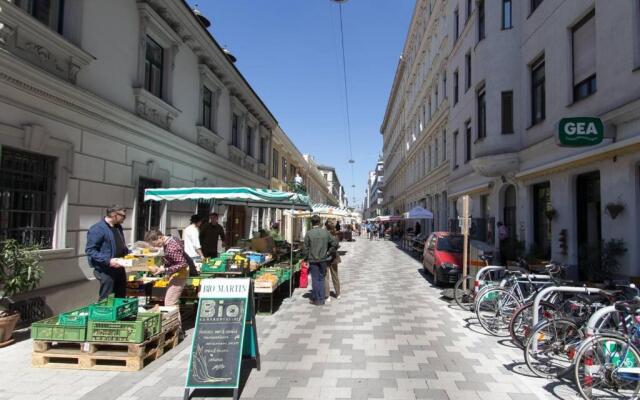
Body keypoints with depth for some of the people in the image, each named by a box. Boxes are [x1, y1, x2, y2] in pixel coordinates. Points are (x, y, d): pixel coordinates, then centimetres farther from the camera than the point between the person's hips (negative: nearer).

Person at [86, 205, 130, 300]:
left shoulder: (118, 227, 12)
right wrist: (108, 260, -28)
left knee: (121, 298, 14)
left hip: (119, 268, 8)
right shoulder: (97, 229, -15)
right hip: (106, 271, -8)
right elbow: (90, 250, -20)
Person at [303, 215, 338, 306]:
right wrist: (329, 253, 8)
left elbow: (306, 248, -7)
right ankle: (321, 299, 17)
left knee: (315, 279, 5)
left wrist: (306, 260, 2)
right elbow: (335, 244, -1)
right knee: (321, 279, 12)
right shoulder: (326, 232, -1)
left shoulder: (308, 234, -9)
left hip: (313, 260, -3)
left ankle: (316, 300, 12)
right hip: (323, 259, 3)